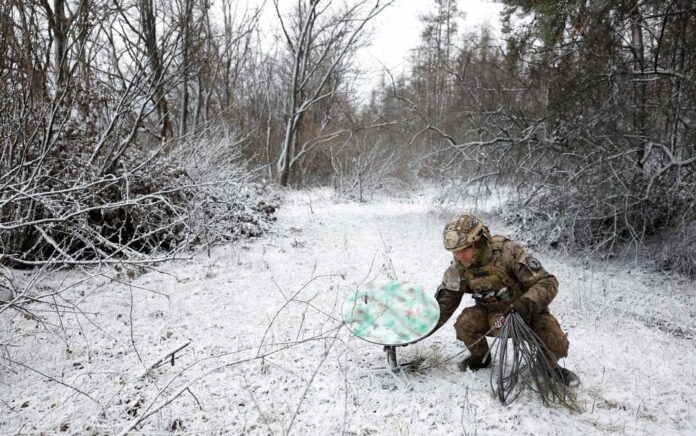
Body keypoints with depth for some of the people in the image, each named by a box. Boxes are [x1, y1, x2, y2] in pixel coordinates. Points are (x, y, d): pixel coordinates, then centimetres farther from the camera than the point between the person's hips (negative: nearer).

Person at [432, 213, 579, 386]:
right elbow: (444, 305, -3)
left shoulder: (507, 252, -30)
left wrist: (526, 303, -46)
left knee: (556, 345, -26)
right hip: (492, 315, 3)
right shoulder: (458, 269, -15)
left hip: (527, 311, -3)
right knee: (465, 323, -25)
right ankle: (480, 357, 7)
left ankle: (550, 366, 12)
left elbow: (547, 282, -28)